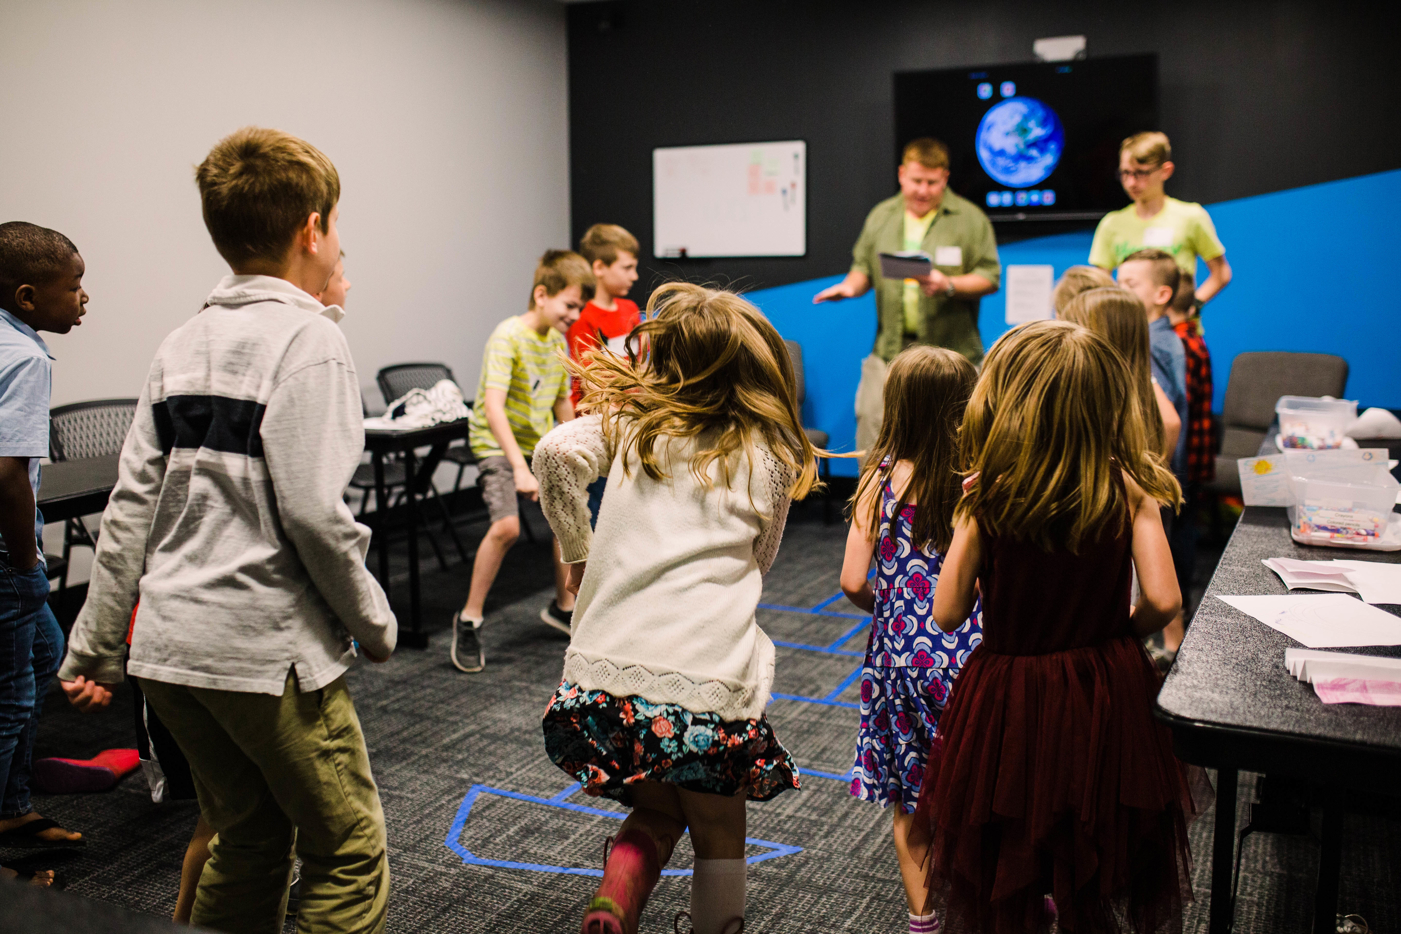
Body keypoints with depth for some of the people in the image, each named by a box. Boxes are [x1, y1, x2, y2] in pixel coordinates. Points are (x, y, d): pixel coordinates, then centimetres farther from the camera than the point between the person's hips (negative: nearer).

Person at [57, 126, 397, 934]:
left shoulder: (184, 344, 9)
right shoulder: (308, 339, -13)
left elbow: (132, 507, 9)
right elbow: (314, 514, -19)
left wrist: (96, 645, 14)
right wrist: (376, 624, -6)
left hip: (168, 646, 8)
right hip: (267, 649, -8)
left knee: (247, 844, 22)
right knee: (349, 852, 8)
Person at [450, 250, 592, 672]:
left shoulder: (558, 341, 2)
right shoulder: (509, 335, -22)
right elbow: (493, 406, -31)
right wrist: (520, 467, -38)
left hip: (540, 442, 8)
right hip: (496, 444, -8)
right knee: (507, 525, -24)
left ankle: (563, 607, 29)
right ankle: (469, 620, -6)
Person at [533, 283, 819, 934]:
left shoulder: (630, 421, 7)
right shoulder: (771, 454, 7)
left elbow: (557, 452, -11)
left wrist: (578, 551, 1)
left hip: (606, 667, 2)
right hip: (708, 679, -2)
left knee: (656, 812, 25)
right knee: (719, 836, 20)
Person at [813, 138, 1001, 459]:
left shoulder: (971, 219, 3)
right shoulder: (881, 216, 14)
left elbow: (990, 277, 0)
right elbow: (864, 267, 20)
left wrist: (948, 285, -16)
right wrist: (851, 285, -2)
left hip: (951, 351, -3)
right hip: (890, 349, 3)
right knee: (871, 419, -4)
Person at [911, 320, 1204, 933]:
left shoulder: (986, 500, -16)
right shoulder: (1128, 491, -12)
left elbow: (948, 613, -11)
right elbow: (1161, 600, -16)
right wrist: (1118, 633, 5)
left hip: (1009, 700, -1)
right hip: (1108, 691, 2)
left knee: (1008, 879, 22)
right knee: (1094, 880, 24)